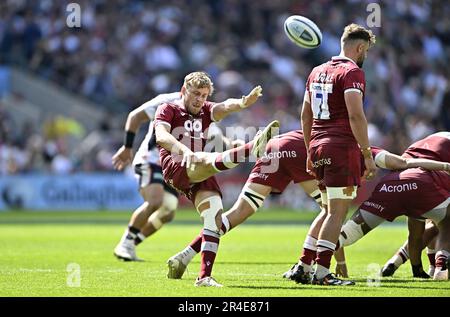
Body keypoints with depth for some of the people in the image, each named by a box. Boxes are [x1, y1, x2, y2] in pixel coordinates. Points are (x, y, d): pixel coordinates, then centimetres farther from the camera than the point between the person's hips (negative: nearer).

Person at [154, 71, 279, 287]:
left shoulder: (205, 111, 22)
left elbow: (224, 107, -3)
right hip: (176, 169, -6)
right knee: (211, 160, -32)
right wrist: (184, 150, -36)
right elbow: (161, 136, -15)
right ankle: (254, 147, -62)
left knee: (215, 217, -10)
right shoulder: (168, 110, 8)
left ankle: (204, 276, -11)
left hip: (199, 177, 6)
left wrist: (242, 103, -28)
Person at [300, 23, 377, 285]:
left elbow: (305, 115, 21)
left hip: (318, 147, 8)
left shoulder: (317, 72, 17)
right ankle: (322, 272, -9)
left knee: (332, 209, 16)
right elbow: (356, 116, -17)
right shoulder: (352, 72, -9)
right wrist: (368, 155, -15)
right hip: (342, 148, -8)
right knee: (338, 212, -5)